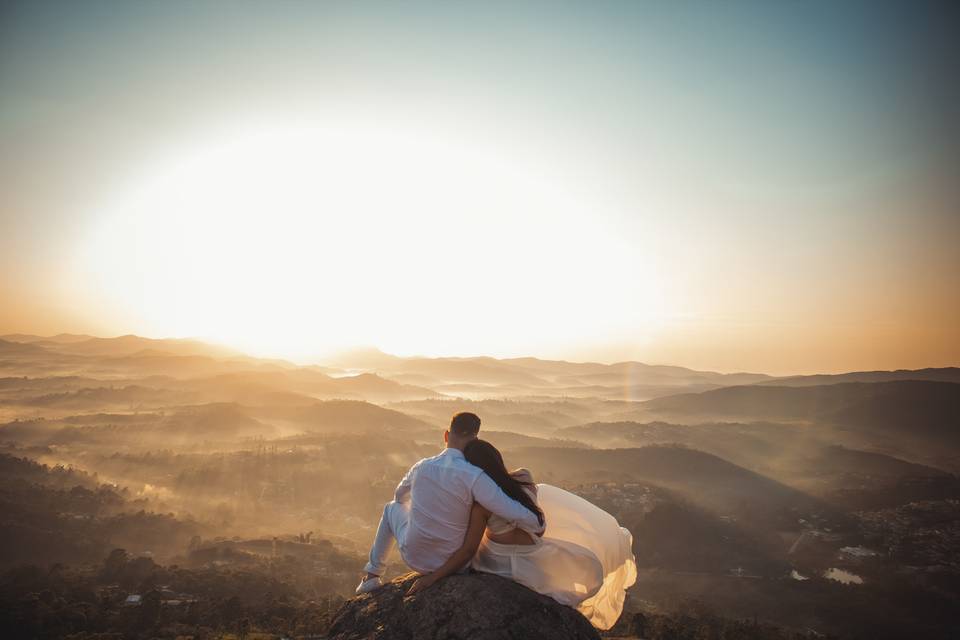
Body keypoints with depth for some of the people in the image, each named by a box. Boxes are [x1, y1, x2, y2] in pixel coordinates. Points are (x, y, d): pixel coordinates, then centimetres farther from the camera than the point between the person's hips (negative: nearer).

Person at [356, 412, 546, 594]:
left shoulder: (421, 467, -9)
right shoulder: (474, 477, -25)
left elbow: (400, 496, 13)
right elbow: (517, 515, -29)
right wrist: (539, 526, -8)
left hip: (413, 558, 3)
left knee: (392, 507, 30)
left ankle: (372, 575, 32)